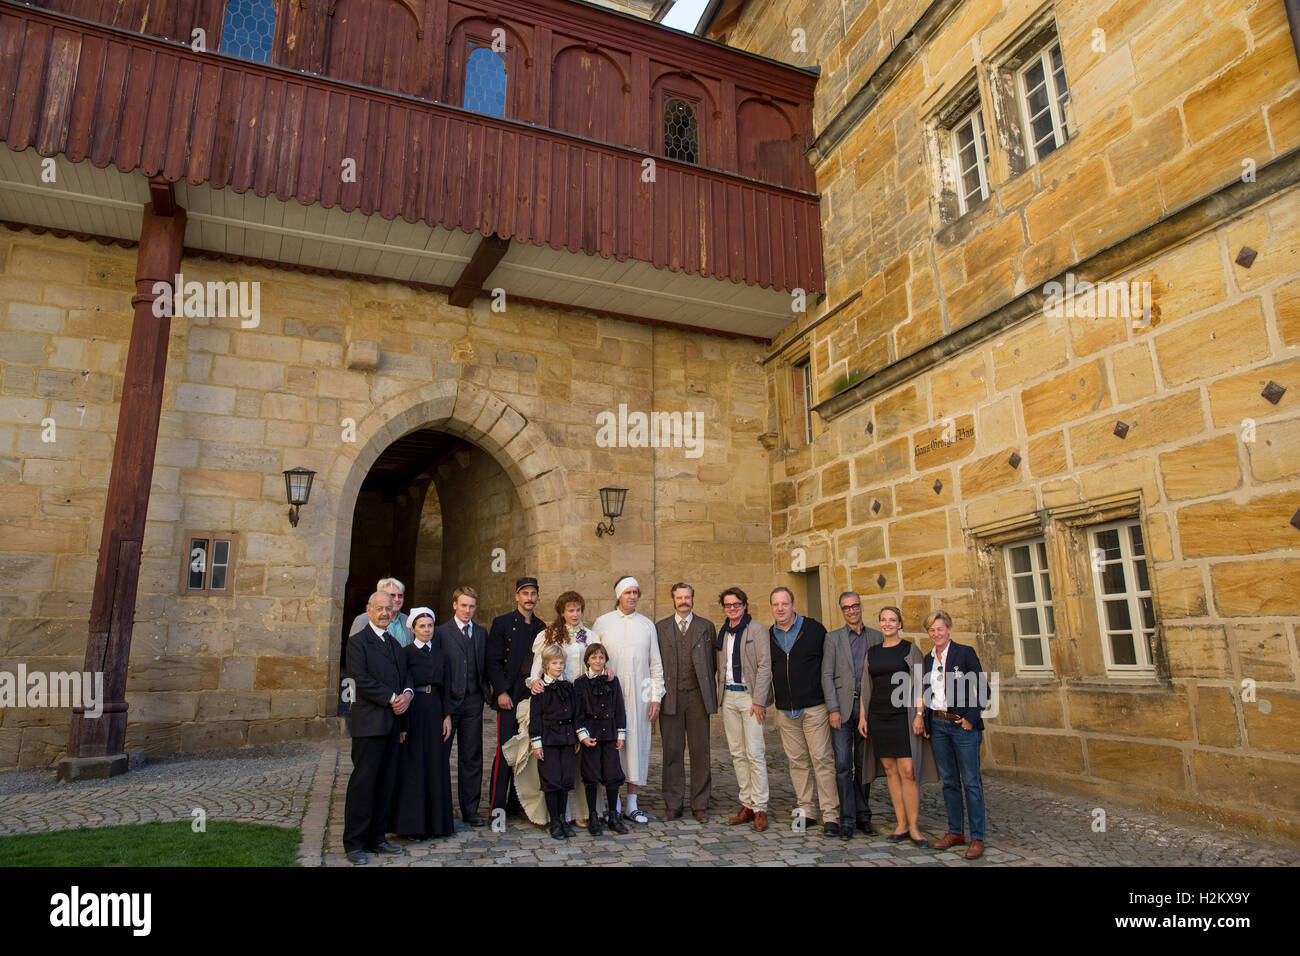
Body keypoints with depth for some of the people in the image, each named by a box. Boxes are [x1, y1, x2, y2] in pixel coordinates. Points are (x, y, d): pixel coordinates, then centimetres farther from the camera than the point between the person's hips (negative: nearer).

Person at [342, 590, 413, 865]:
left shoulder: (394, 643, 19)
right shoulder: (358, 641, -4)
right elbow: (362, 680, -13)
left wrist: (407, 694, -5)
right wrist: (392, 698, -15)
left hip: (392, 721, 7)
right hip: (369, 721, -7)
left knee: (386, 782, 10)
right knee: (363, 781, -2)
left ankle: (377, 837, 20)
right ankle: (354, 843, 8)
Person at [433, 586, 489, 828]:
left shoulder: (481, 632, 10)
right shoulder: (441, 632, -3)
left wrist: (485, 689, 5)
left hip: (473, 701, 4)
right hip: (448, 701, -4)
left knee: (472, 757, 8)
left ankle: (470, 810, 18)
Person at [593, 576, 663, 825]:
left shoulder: (647, 624, 9)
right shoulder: (602, 623, 5)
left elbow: (655, 664, 10)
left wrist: (656, 697, 4)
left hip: (639, 694, 2)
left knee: (637, 743, 3)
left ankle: (632, 805, 13)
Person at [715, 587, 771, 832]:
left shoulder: (757, 630, -5)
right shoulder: (722, 632, 13)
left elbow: (764, 666, -9)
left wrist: (758, 701, -14)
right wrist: (720, 697, 11)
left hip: (749, 695, -6)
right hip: (728, 695, 6)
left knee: (755, 753, -6)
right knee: (737, 753, 8)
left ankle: (760, 808, 3)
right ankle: (746, 805, 16)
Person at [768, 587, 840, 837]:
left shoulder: (814, 629, -2)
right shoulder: (769, 636, 8)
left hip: (814, 707, -3)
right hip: (785, 711, 4)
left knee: (822, 759, -4)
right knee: (797, 761, 8)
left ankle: (831, 815, 2)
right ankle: (806, 810, 19)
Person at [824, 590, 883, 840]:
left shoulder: (877, 637, 8)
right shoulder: (833, 638, 5)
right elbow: (827, 676, 0)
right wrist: (834, 709, -8)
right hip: (843, 707, -1)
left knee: (864, 765, 9)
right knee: (843, 765, -4)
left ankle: (863, 816, 20)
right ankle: (847, 819, 4)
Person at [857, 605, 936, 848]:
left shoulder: (911, 649, 1)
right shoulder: (872, 652, 12)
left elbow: (919, 685, -3)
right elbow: (866, 687, 13)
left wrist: (919, 715, -11)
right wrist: (862, 717, 8)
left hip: (903, 717, -4)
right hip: (878, 717, 4)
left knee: (907, 771, -8)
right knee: (890, 770, 6)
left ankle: (914, 827, 3)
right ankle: (901, 825, 14)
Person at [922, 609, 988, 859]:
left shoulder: (965, 652, -5)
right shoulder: (928, 659, 10)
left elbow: (980, 688, -7)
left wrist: (971, 718, -11)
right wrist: (926, 721, 9)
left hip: (963, 724, -5)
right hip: (937, 724, 5)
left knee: (971, 781, -2)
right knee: (949, 781, 11)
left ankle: (977, 837, 6)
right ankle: (954, 832, 20)